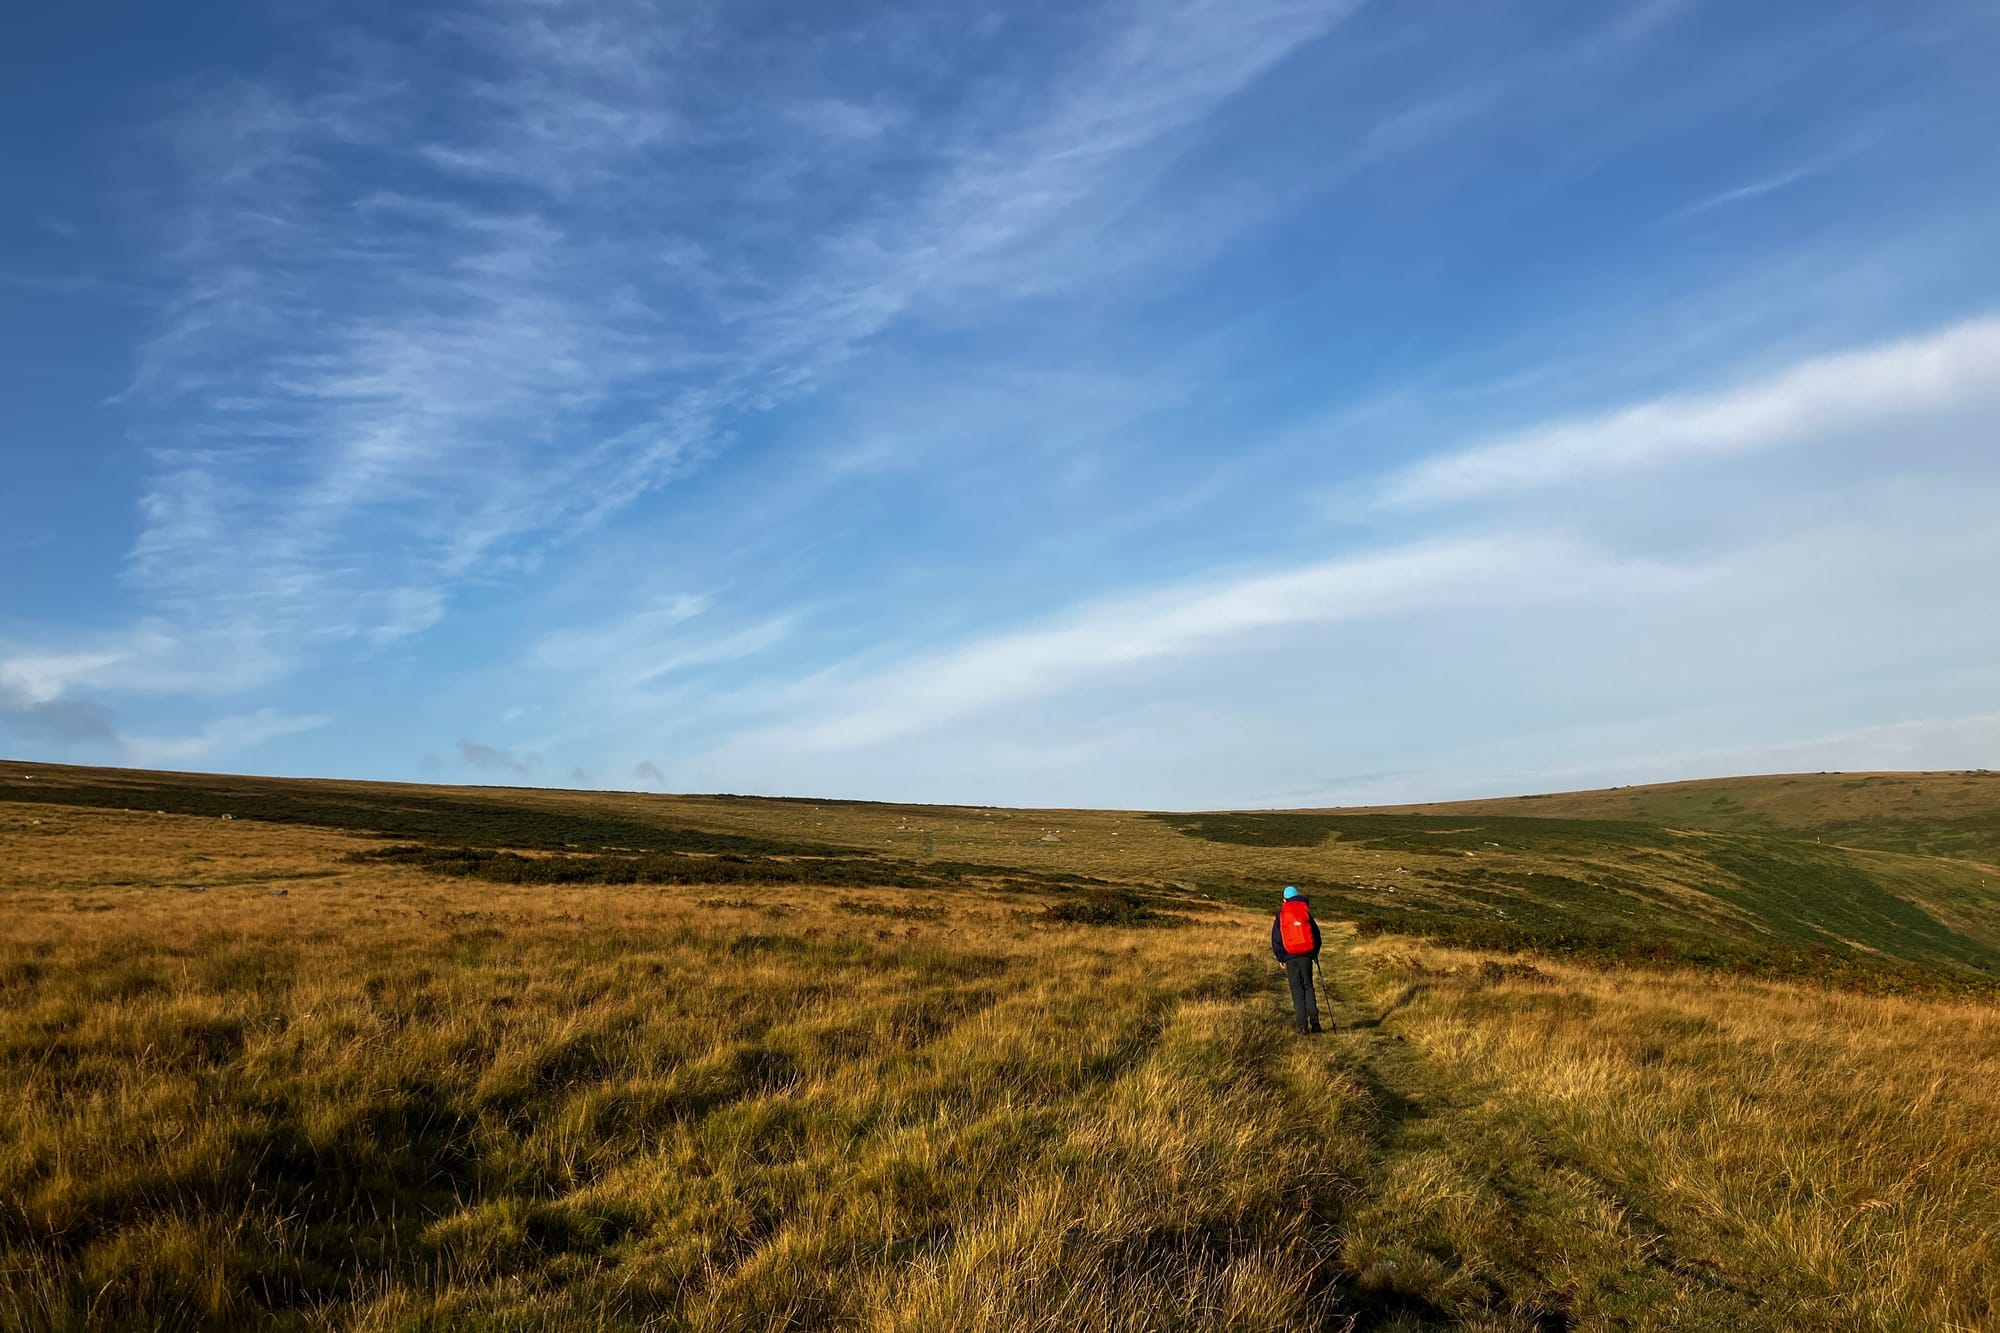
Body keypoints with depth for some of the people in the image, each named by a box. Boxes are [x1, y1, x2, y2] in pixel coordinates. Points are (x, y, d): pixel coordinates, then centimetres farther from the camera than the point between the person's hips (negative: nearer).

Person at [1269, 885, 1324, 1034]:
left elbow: (1276, 939, 3)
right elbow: (1316, 933, 7)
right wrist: (1315, 953, 18)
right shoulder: (1306, 912, 3)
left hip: (1290, 957, -1)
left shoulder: (1280, 915, 2)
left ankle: (1302, 1024, -3)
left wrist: (1280, 958, 11)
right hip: (1306, 955, 1)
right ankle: (1314, 1020, 0)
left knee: (1297, 990, 3)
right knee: (1308, 986, 11)